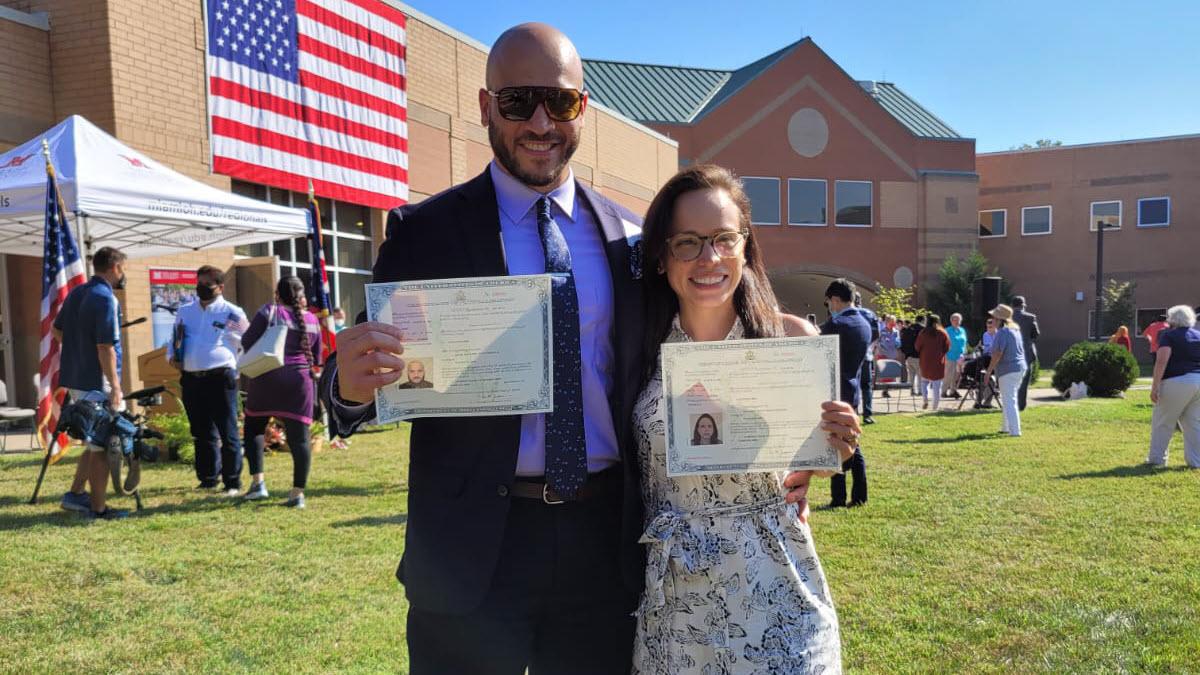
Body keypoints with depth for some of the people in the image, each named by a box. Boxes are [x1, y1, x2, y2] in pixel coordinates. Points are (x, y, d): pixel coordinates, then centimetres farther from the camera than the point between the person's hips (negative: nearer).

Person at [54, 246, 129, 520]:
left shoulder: (76, 293, 10)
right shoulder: (106, 299, -17)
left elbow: (56, 330, 19)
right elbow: (105, 348, -22)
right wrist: (115, 387, -19)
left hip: (76, 379, 9)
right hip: (97, 383, -9)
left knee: (95, 441, 21)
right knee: (103, 446, 0)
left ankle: (75, 494, 24)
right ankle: (98, 508, 6)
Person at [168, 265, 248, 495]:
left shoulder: (232, 313, 2)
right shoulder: (185, 311, 17)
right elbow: (173, 340, 26)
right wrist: (172, 356, 6)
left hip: (220, 379, -5)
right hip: (191, 379, 5)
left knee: (228, 433, -4)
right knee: (202, 433, 13)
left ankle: (233, 482, 2)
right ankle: (208, 478, 23)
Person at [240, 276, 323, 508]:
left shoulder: (269, 312, -4)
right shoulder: (312, 320, 9)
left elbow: (247, 341, -5)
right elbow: (317, 358, 15)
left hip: (266, 378, -2)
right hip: (299, 379, 2)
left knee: (254, 427, 17)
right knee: (299, 436, 1)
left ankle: (258, 482, 8)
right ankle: (298, 493, 0)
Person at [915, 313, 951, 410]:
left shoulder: (923, 332, -4)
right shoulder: (943, 333, -2)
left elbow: (917, 347, 0)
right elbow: (947, 348, -2)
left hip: (925, 361, 0)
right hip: (939, 362, 0)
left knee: (924, 381, 17)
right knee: (937, 384, 4)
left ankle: (925, 400, -2)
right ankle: (935, 406, 4)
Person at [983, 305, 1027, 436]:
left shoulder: (1002, 332, -17)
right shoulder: (1015, 330, 13)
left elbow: (997, 354, -22)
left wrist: (988, 371, -18)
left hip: (1008, 370, -10)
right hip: (1020, 367, 10)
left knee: (1009, 401, -8)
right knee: (1008, 399, 20)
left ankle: (1015, 431, -10)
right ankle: (1006, 427, 30)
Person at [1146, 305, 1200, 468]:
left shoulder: (1168, 335, -3)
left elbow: (1161, 361, -15)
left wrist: (1155, 386, -16)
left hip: (1177, 382, -6)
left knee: (1163, 423, 5)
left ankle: (1156, 459, 10)